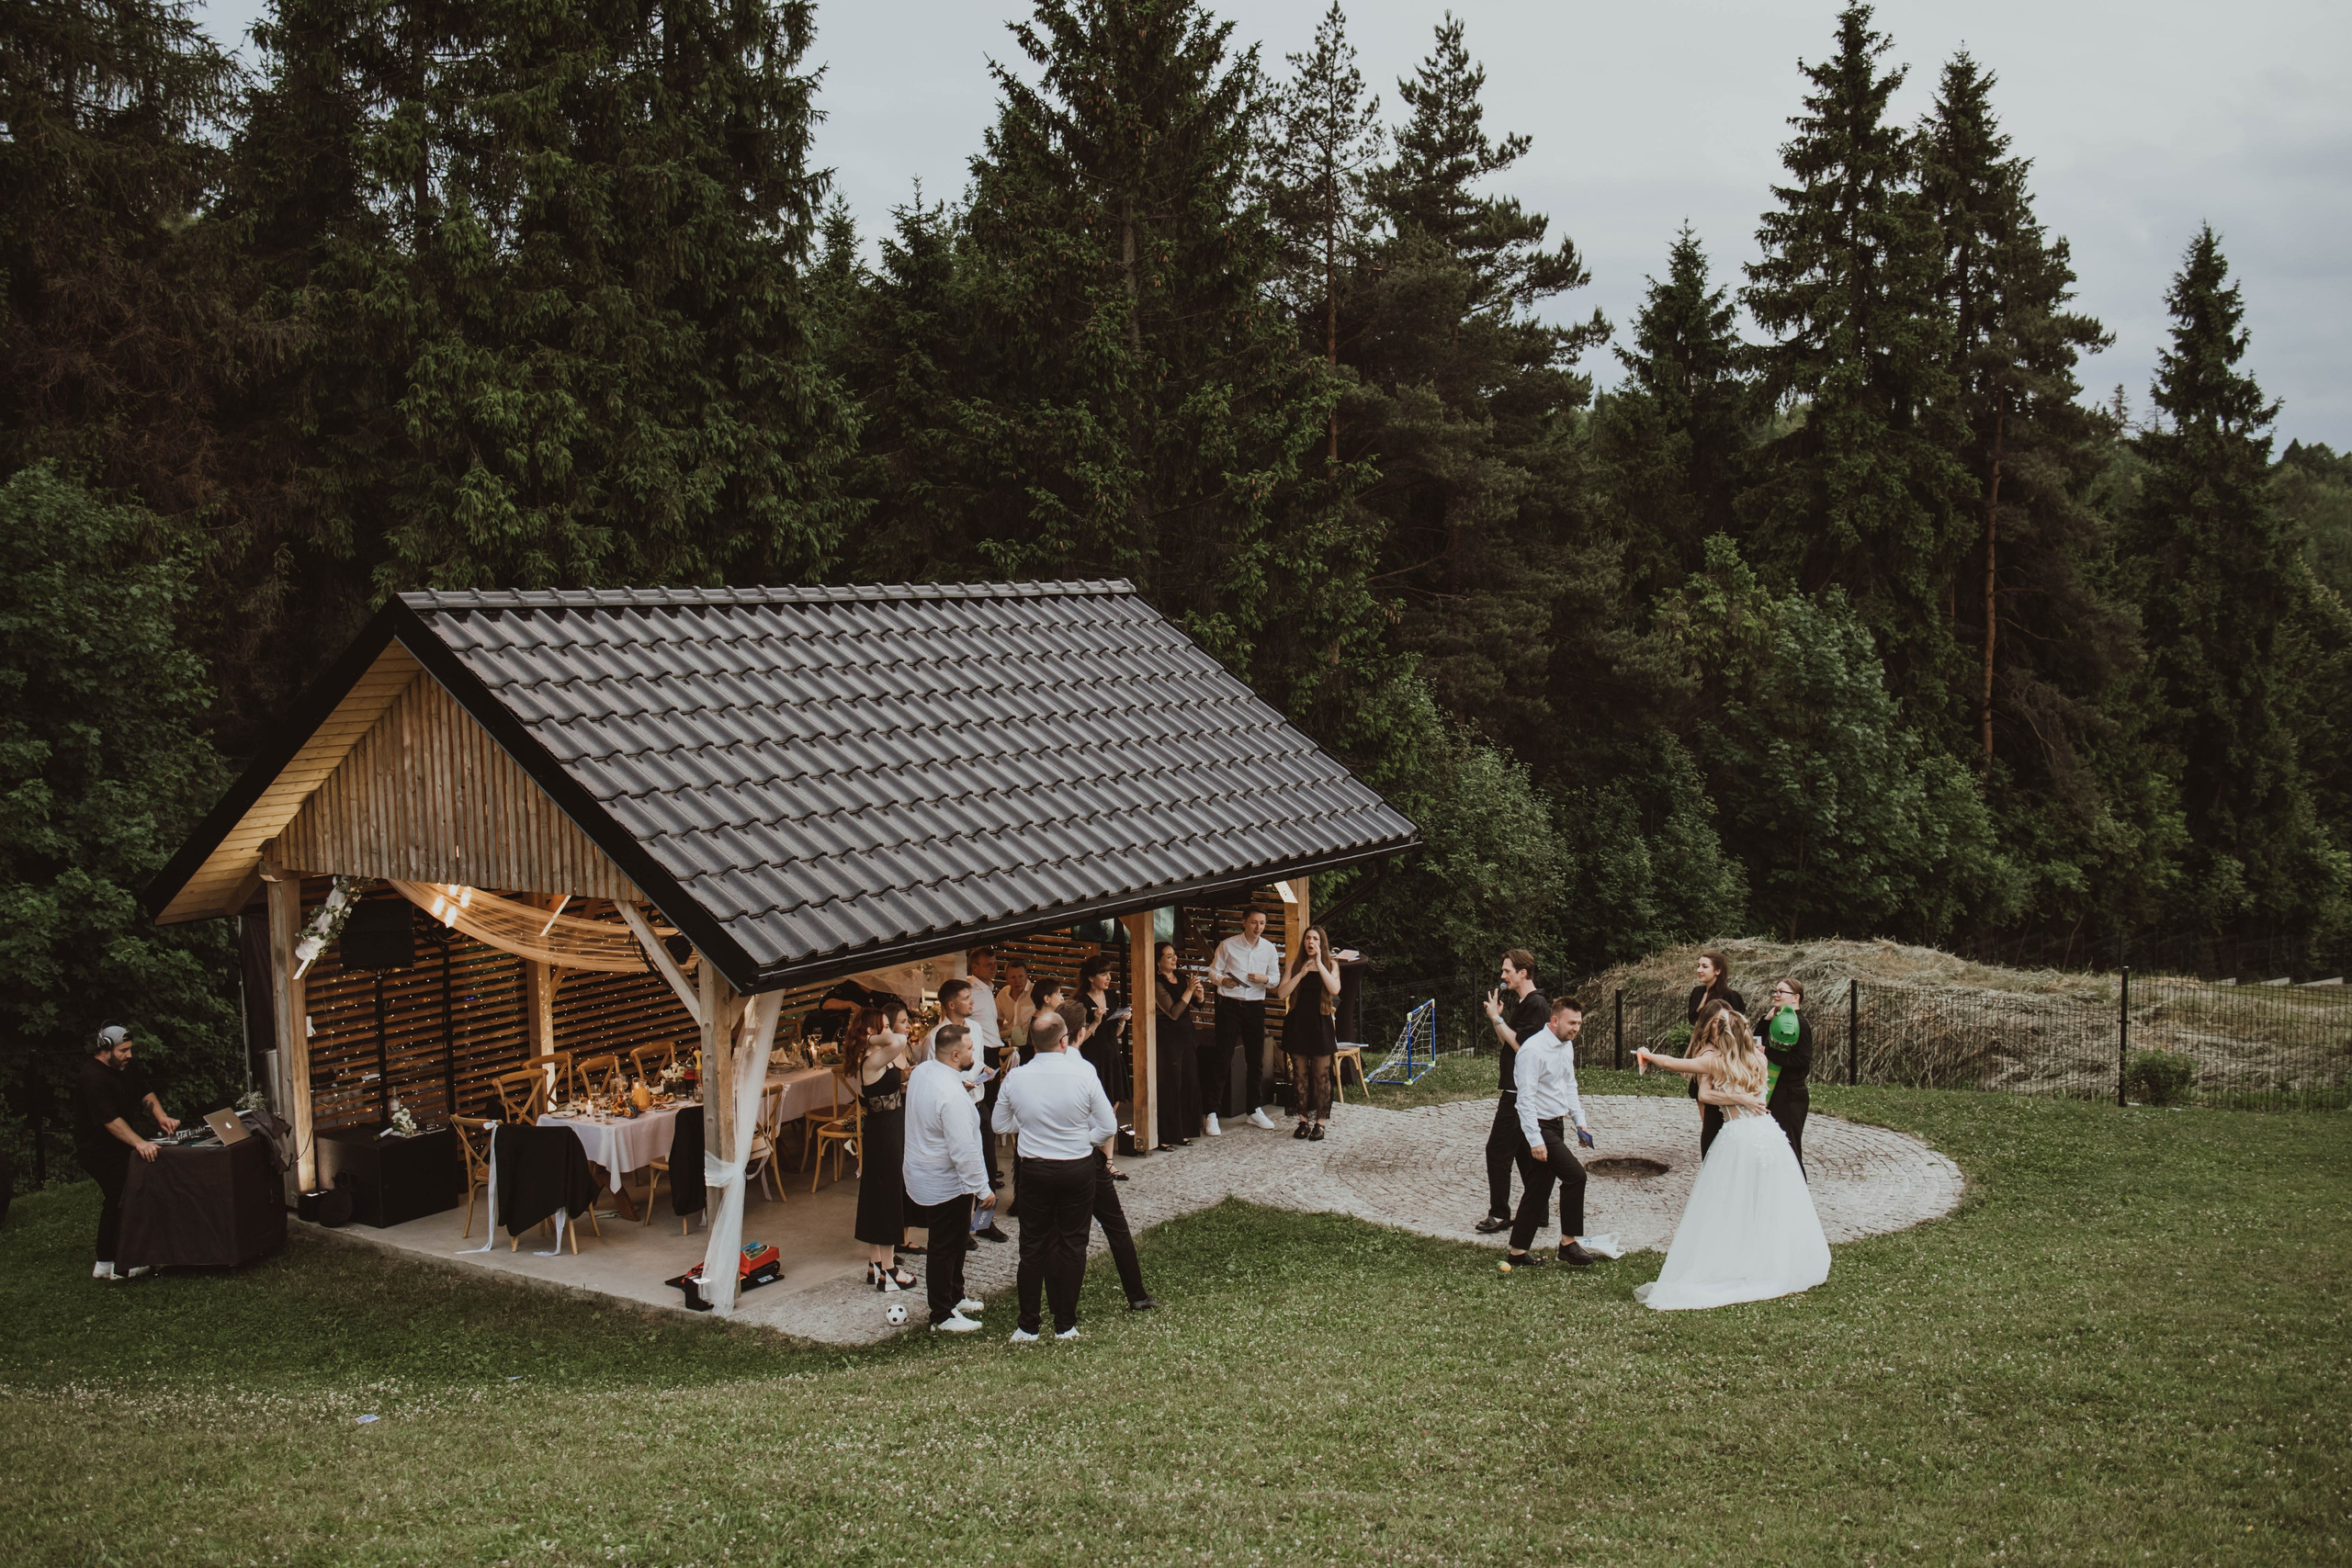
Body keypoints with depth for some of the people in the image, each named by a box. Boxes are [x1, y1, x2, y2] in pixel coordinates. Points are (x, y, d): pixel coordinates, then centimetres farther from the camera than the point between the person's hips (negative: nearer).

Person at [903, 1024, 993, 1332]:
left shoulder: (921, 1072, -2)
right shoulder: (952, 1095, -31)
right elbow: (964, 1150, -29)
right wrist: (983, 1190, -21)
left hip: (921, 1175, 10)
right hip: (945, 1185, -10)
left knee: (957, 1240, 24)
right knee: (945, 1249, 6)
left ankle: (955, 1298, 41)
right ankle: (942, 1316, 20)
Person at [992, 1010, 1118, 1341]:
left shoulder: (1015, 1077, -9)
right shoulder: (1084, 1074, -14)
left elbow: (1000, 1124, 5)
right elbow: (1108, 1127, -9)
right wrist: (1080, 1139, 7)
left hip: (1033, 1170, 1)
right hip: (1078, 1170, -1)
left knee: (1033, 1245, 11)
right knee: (1072, 1245, 11)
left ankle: (1028, 1326, 17)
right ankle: (1065, 1324, 17)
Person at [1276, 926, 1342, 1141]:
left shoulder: (1331, 964, 0)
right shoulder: (1295, 963, 3)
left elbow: (1334, 990, -19)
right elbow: (1282, 993, -7)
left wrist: (1319, 964, -18)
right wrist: (1302, 972, -15)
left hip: (1320, 1024, -2)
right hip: (1297, 1023, 2)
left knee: (1321, 1075, 1)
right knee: (1301, 1074, 8)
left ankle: (1320, 1122, 7)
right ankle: (1304, 1120, 17)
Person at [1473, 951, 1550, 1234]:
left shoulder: (1536, 1004, -15)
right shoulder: (1521, 1003, 16)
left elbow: (1520, 1044, -22)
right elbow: (1508, 1043, 17)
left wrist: (1496, 1017, -15)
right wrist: (1497, 1016, 6)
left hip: (1520, 1092, -10)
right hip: (1515, 1089, 10)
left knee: (1497, 1150, -8)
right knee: (1524, 1152, 13)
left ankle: (1499, 1214, -4)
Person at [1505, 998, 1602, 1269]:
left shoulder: (1567, 1046, 9)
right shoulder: (1534, 1049, -19)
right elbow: (1526, 1097, -21)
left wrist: (1580, 1122, 13)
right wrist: (1535, 1140, -24)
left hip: (1557, 1125, 9)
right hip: (1538, 1126, -9)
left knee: (1539, 1190, 10)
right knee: (1575, 1174, -16)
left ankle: (1518, 1252, 17)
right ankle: (1568, 1244, -5)